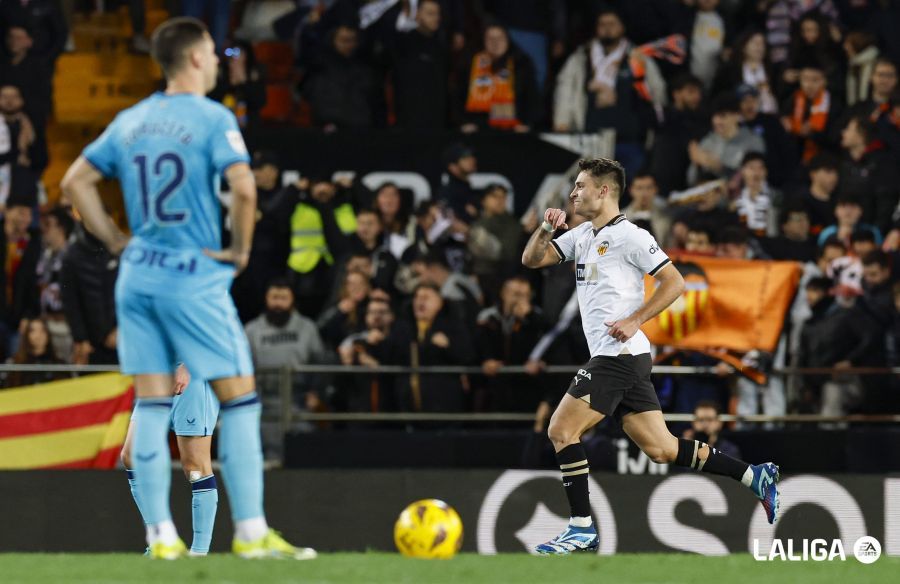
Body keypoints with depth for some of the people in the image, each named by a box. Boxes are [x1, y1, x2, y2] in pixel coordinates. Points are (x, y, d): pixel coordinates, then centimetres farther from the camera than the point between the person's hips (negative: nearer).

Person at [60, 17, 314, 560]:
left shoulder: (130, 122, 10)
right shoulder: (214, 118, -9)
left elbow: (76, 182, 14)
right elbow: (243, 188, -21)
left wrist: (117, 240, 15)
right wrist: (241, 250, -7)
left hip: (137, 277, 6)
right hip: (195, 280, -6)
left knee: (152, 405, 5)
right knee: (240, 398, 0)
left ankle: (161, 535, 4)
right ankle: (251, 531, -3)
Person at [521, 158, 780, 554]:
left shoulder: (630, 236, -8)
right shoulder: (582, 235, 17)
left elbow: (674, 282, -10)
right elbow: (532, 259, 18)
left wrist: (634, 320, -16)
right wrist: (547, 228, 0)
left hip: (619, 355, -9)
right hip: (617, 359, 9)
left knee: (561, 431, -10)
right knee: (662, 449, 6)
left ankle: (582, 529, -7)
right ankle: (755, 477, 9)